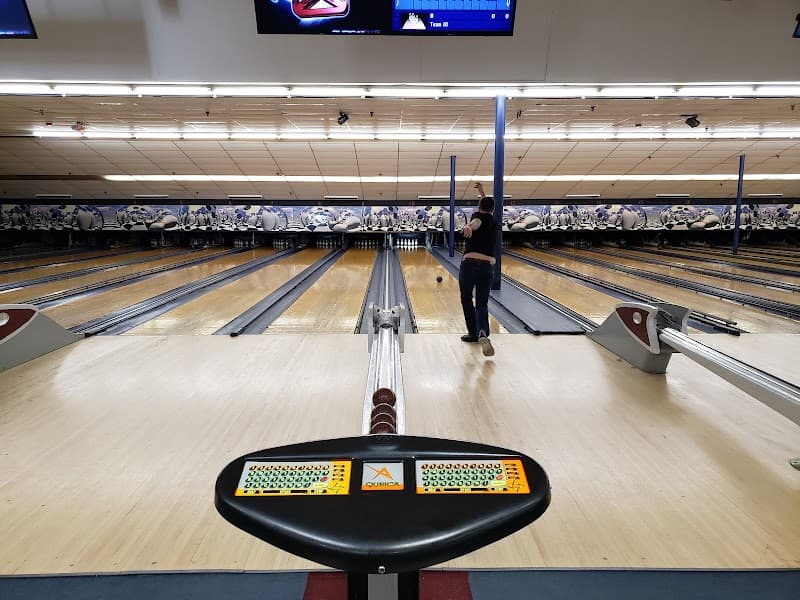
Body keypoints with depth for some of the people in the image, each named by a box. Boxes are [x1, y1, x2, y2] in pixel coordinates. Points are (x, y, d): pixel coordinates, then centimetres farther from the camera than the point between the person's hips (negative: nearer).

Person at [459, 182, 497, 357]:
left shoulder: (479, 216, 3)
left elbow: (477, 222, -26)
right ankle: (482, 334, -23)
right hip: (488, 267, 4)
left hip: (470, 264, -4)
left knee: (466, 300, 16)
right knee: (482, 304, 4)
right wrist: (483, 194, 54)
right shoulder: (494, 222, 21)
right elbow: (489, 209, 47)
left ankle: (474, 334, 25)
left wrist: (468, 227, -47)